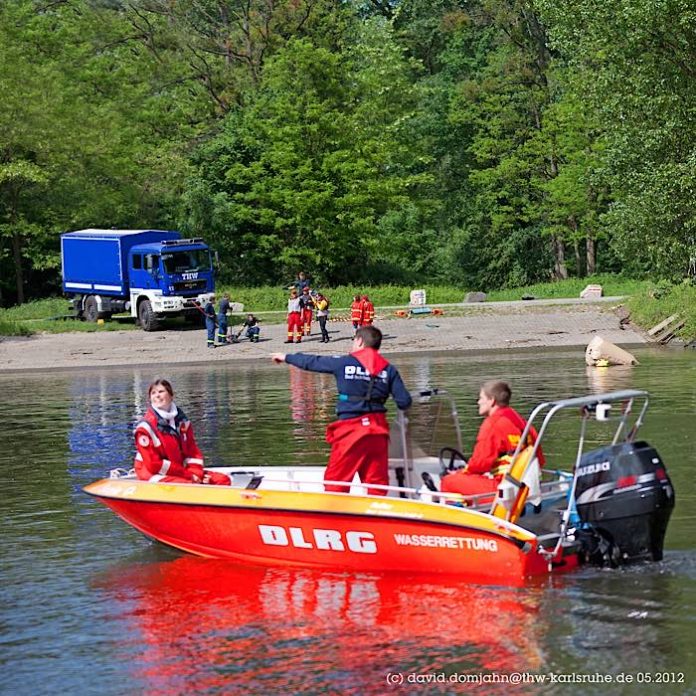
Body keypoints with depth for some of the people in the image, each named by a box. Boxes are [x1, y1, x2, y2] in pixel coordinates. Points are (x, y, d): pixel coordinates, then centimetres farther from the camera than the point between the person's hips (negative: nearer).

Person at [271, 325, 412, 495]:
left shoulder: (343, 363, -2)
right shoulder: (388, 369, 5)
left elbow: (312, 362, 10)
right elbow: (404, 401, 2)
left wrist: (286, 357, 26)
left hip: (350, 428, -3)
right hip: (378, 429, 3)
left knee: (335, 481, 2)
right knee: (377, 481, 8)